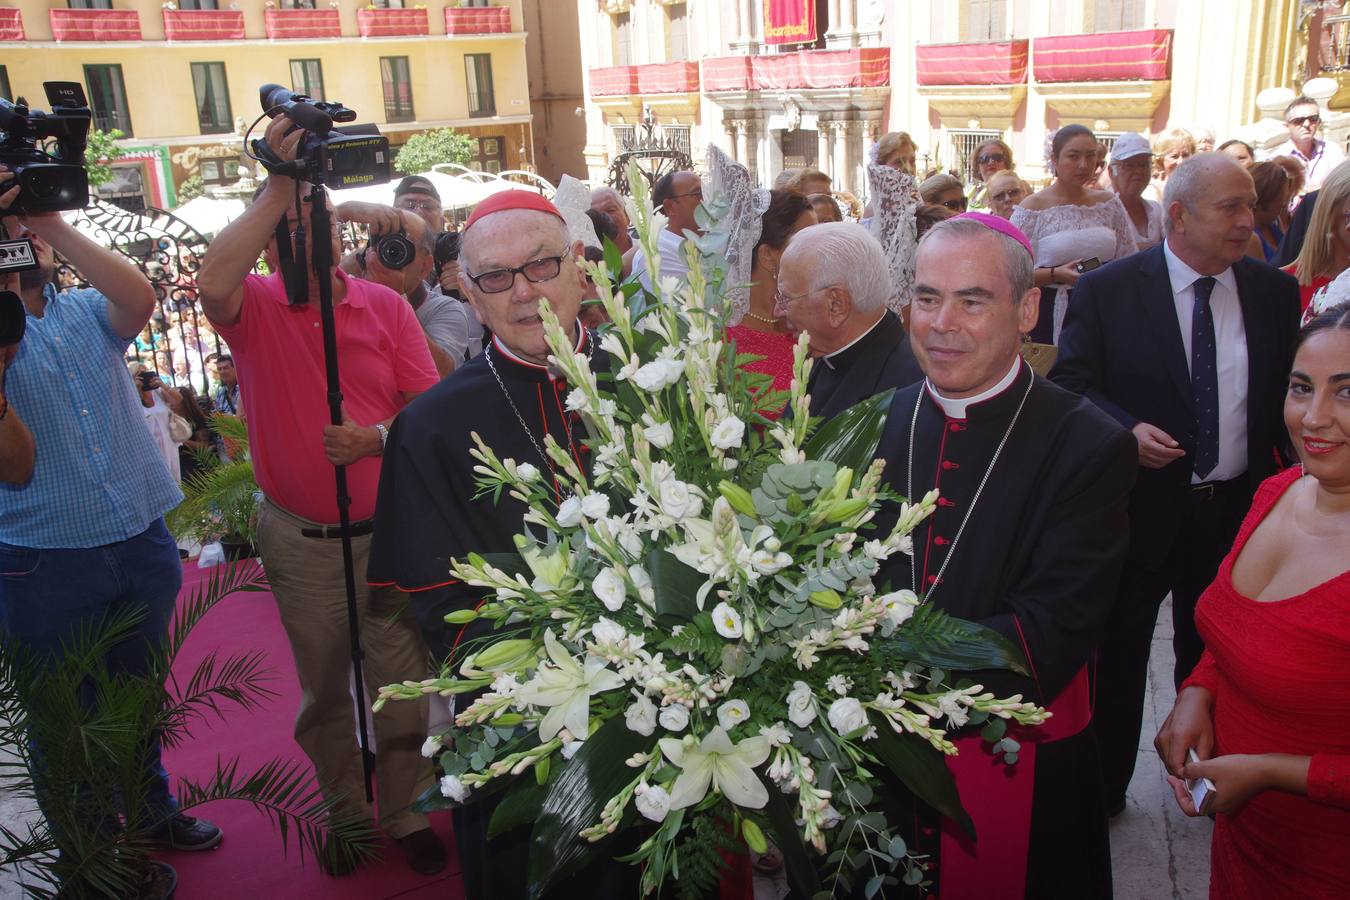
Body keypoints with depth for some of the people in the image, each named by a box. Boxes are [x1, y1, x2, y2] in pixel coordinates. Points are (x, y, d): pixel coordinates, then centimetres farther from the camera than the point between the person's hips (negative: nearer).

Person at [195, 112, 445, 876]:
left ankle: (408, 811, 32)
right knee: (325, 691, 17)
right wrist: (279, 186, -26)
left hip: (388, 531, 0)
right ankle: (347, 811, 38)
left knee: (402, 687, 10)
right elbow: (213, 282, -29)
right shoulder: (255, 310, -4)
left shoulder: (384, 305, -1)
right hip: (301, 542, 0)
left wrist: (378, 437, -23)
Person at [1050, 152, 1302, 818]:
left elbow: (1290, 395, 7)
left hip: (1239, 510, 4)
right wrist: (1126, 429, -25)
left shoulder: (1275, 293, 2)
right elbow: (1068, 382, -9)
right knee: (1117, 656, 11)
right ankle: (1104, 787, 30)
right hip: (1140, 507, -3)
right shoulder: (1106, 290, -10)